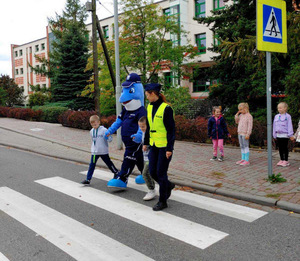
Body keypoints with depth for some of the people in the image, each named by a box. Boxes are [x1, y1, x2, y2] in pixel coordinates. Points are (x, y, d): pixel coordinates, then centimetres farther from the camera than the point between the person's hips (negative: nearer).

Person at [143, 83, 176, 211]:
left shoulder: (166, 108, -16)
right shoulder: (149, 107, 7)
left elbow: (171, 129, -16)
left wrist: (169, 148, -18)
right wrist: (146, 142, 17)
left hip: (165, 146, -7)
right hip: (154, 145, 7)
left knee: (161, 173, -1)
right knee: (152, 172, 9)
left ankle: (162, 201, 15)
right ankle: (168, 186, 37)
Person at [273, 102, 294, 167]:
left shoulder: (287, 116, -6)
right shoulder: (276, 116, 10)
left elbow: (289, 126, -8)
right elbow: (274, 126, 15)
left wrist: (290, 135, -12)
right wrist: (274, 135, 14)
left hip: (285, 135, -5)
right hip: (278, 135, 5)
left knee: (285, 148, 0)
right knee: (280, 148, 10)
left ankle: (286, 161, 8)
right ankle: (281, 160, 19)